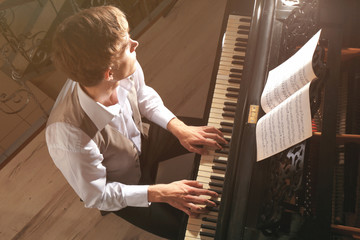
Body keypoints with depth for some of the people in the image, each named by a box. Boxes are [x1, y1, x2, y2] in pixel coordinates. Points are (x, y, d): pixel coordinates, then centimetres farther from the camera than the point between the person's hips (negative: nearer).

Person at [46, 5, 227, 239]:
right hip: (119, 191, -4)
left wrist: (180, 128, -15)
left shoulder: (125, 71, -30)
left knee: (211, 141, 12)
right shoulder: (69, 135, -43)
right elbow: (95, 197, -25)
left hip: (139, 143, 5)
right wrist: (161, 193, -28)